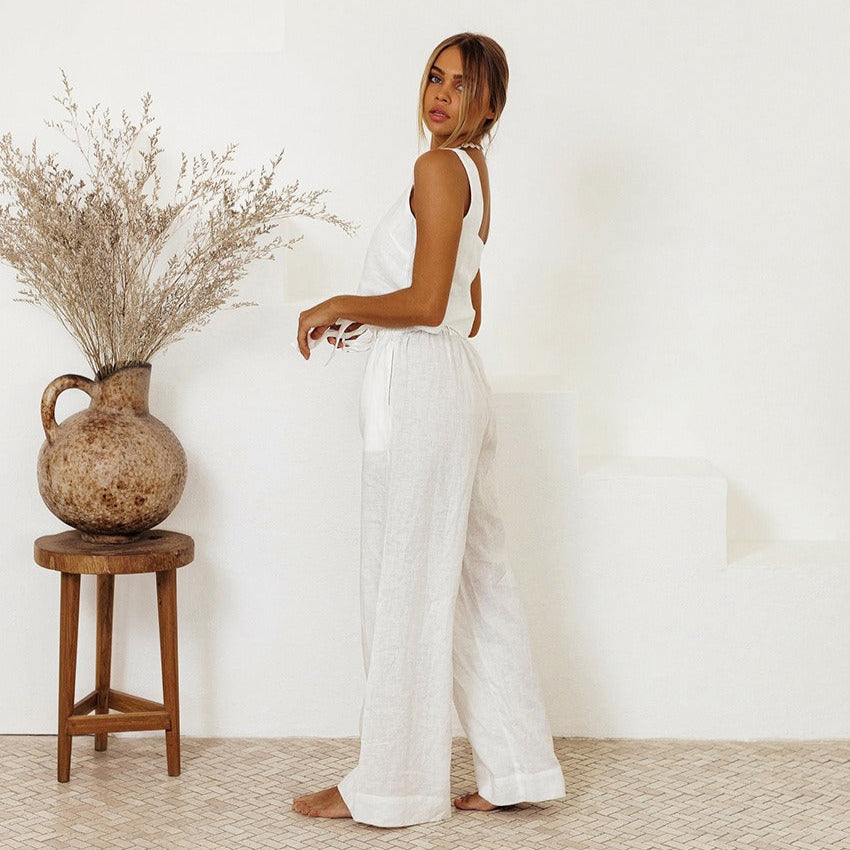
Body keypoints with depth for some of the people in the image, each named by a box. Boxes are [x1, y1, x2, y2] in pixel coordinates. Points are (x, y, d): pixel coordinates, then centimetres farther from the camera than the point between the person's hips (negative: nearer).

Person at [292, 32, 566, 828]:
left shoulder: (439, 168, -12)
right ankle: (516, 769, 19)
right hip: (457, 383, 10)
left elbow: (427, 302, -20)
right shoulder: (474, 175, 17)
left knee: (404, 589, -1)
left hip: (418, 390, -10)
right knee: (474, 582, 12)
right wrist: (365, 318, 19)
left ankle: (391, 785, 8)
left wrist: (340, 305, -7)